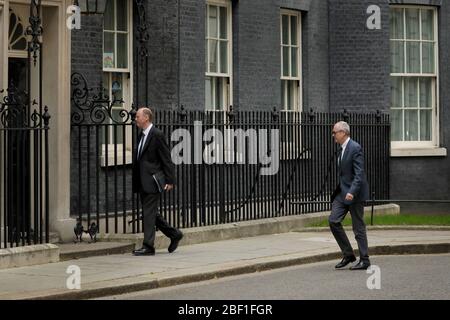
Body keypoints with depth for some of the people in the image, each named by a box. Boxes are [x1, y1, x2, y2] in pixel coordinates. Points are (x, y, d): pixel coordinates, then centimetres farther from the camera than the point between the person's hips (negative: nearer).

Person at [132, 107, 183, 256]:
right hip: (143, 182, 9)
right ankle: (174, 234, 25)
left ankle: (148, 246, -3)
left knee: (149, 213, -7)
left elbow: (167, 159, -12)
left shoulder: (157, 135, -11)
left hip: (152, 181, -9)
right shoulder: (142, 136, 16)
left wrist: (169, 181, -14)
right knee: (150, 214, 13)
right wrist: (135, 182, 17)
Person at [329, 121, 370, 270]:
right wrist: (338, 191, 20)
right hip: (342, 193, 8)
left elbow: (359, 173, -21)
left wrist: (352, 192, -30)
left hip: (354, 194, -8)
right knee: (333, 220, -1)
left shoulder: (355, 148, -15)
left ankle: (364, 260, 7)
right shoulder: (341, 149, 13)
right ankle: (348, 254, 8)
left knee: (358, 227, -2)